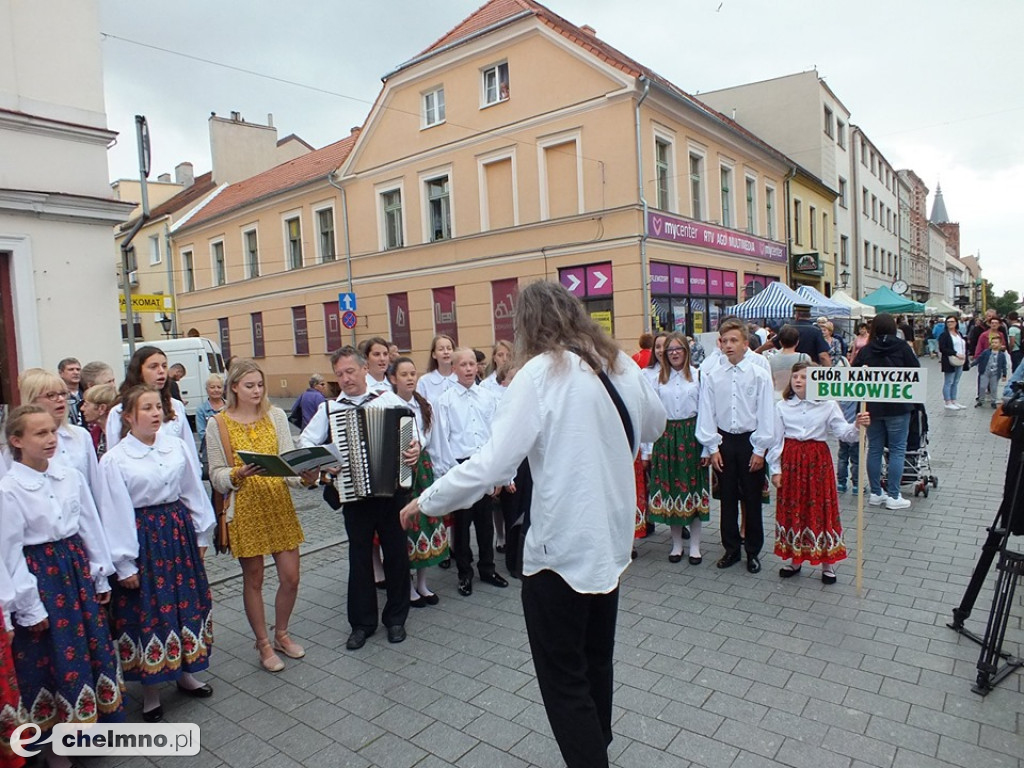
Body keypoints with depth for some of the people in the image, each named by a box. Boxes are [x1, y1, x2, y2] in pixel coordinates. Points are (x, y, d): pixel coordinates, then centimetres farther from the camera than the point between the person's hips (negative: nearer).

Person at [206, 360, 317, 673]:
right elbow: (216, 476, -3)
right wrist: (239, 474, -23)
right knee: (253, 579, 9)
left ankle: (281, 634, 31)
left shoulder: (276, 415, 4)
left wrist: (305, 477, -22)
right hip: (245, 509, -2)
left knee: (290, 577, 6)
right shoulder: (218, 424, -3)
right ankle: (263, 644, 28)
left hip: (280, 504, 3)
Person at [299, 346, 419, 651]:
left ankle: (396, 618, 27)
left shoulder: (389, 400, 1)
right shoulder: (329, 408, 4)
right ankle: (362, 623, 26)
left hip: (392, 489, 0)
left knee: (397, 554, 9)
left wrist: (416, 448, -16)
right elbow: (306, 441, 3)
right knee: (360, 558, 10)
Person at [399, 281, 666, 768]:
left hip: (562, 545, -7)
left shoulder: (541, 373, -18)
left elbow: (493, 462, -23)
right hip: (611, 539, 8)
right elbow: (654, 426, 16)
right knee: (596, 658, 26)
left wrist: (428, 501, -12)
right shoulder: (620, 365, 0)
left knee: (564, 677, 9)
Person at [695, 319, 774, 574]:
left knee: (752, 499, 7)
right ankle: (731, 549, 25)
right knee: (727, 498, 10)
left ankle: (753, 551, 23)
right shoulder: (711, 376, -1)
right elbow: (706, 413, 1)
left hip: (750, 441, -2)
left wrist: (759, 450, -6)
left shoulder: (759, 375, -5)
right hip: (723, 441, 2)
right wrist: (713, 448, -1)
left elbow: (765, 414, -4)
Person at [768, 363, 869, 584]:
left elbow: (843, 433, -8)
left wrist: (857, 425, -29)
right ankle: (795, 559, 25)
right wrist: (775, 469, 1)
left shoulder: (828, 405, -2)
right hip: (791, 460, 2)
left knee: (822, 508, 2)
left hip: (818, 459, -1)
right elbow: (776, 441, 3)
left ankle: (827, 563, 17)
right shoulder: (782, 407, 1)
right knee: (792, 508, 8)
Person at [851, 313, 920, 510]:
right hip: (897, 407, -3)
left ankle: (875, 493, 18)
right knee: (897, 450, 3)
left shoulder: (865, 350, 0)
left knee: (874, 449, 11)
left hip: (872, 407, 3)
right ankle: (893, 496, 4)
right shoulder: (902, 347, -7)